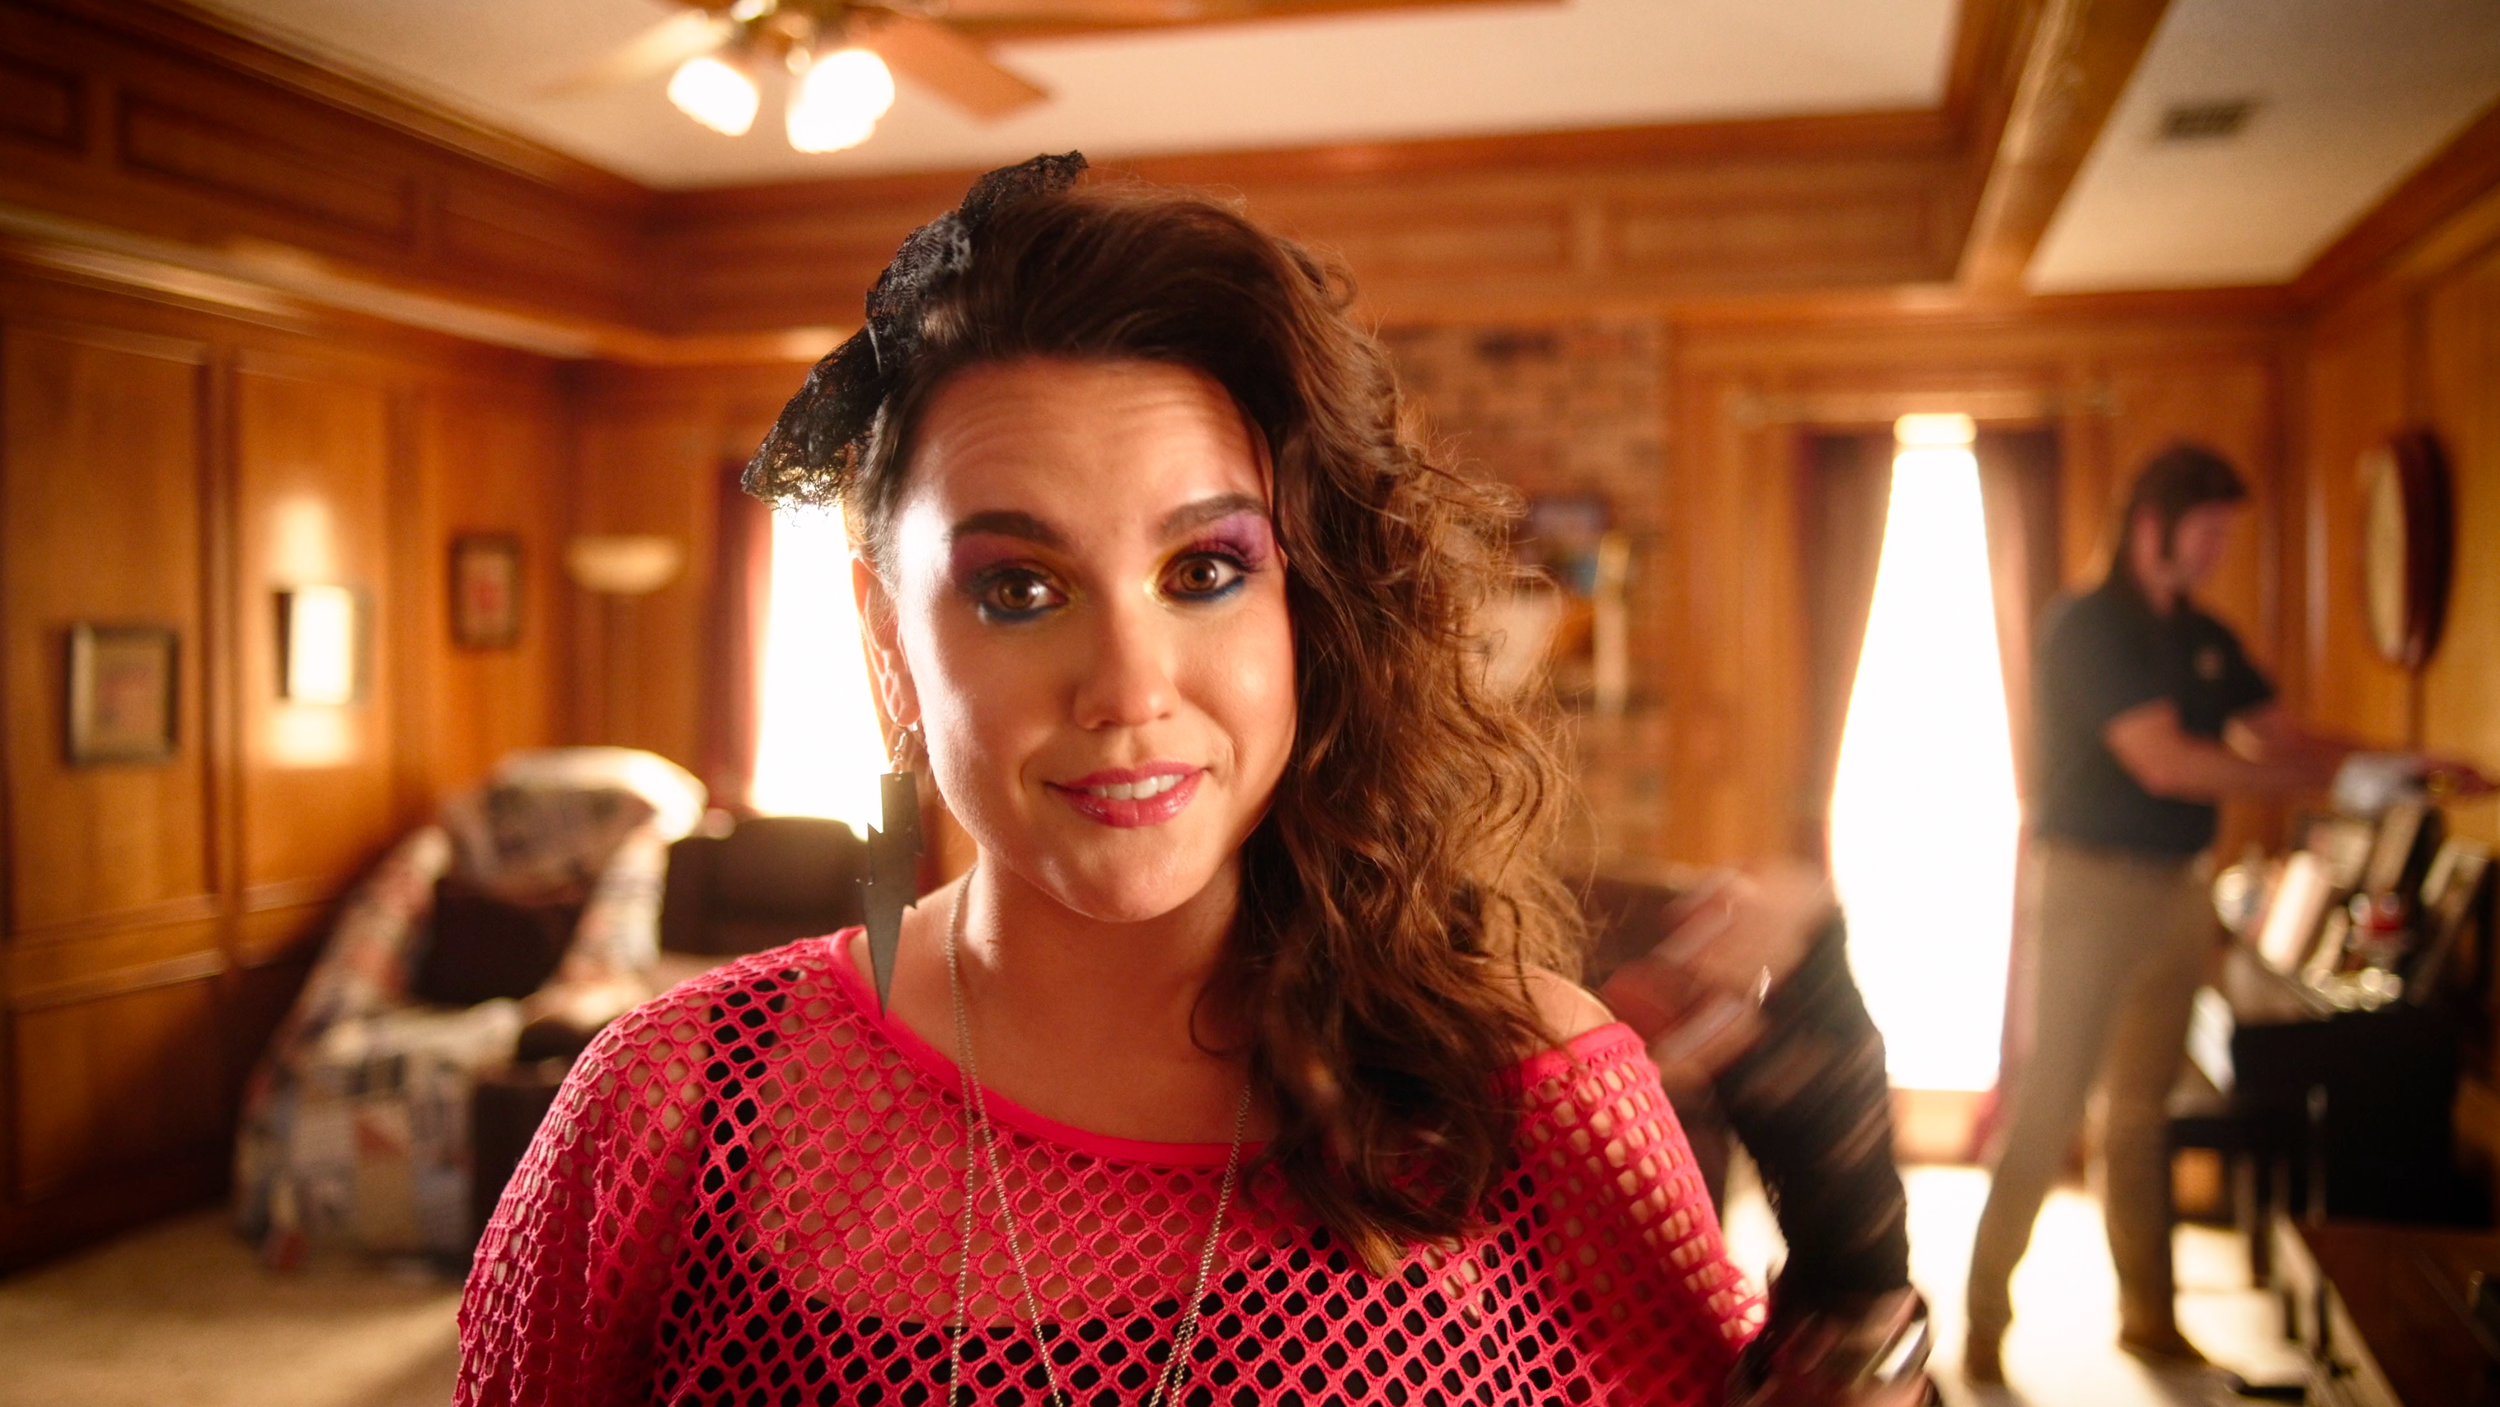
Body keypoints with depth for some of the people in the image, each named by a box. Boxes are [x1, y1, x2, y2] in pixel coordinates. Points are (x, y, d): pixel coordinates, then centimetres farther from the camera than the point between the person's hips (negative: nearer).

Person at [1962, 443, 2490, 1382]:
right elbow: (2166, 762, -20)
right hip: (2089, 883, -7)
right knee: (2046, 1111, -5)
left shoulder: (2206, 638, 12)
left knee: (2144, 1112, 13)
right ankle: (1984, 1321, 5)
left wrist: (2404, 765, -4)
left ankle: (2149, 1316, 23)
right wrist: (2337, 779, -17)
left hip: (2177, 888, 7)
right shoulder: (2085, 625, -12)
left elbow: (2286, 738, 12)